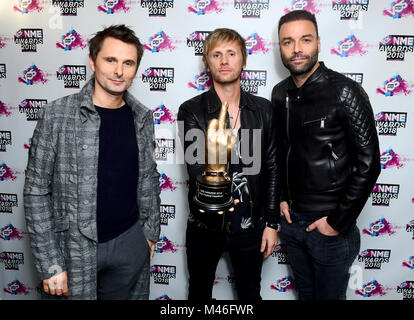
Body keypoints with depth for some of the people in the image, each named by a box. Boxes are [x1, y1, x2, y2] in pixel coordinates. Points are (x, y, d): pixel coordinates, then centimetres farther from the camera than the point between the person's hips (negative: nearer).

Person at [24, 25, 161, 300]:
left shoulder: (142, 117, 0)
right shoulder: (57, 115, -12)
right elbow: (36, 191, -10)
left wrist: (151, 231, 10)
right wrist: (50, 265, -10)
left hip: (130, 242, 4)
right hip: (75, 247, -3)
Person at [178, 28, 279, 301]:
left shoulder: (263, 109, -2)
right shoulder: (191, 111, -10)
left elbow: (272, 168, 1)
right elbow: (196, 169, -20)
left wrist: (272, 223, 1)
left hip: (250, 226, 2)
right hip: (205, 226, -1)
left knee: (250, 293, 22)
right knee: (199, 293, 22)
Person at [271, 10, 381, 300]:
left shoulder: (345, 92, -16)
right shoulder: (280, 94, 2)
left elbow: (368, 165, -15)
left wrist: (338, 222, -14)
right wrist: (283, 198, 5)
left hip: (330, 225, -5)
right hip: (291, 218, 5)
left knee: (329, 295, 16)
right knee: (304, 292, 25)